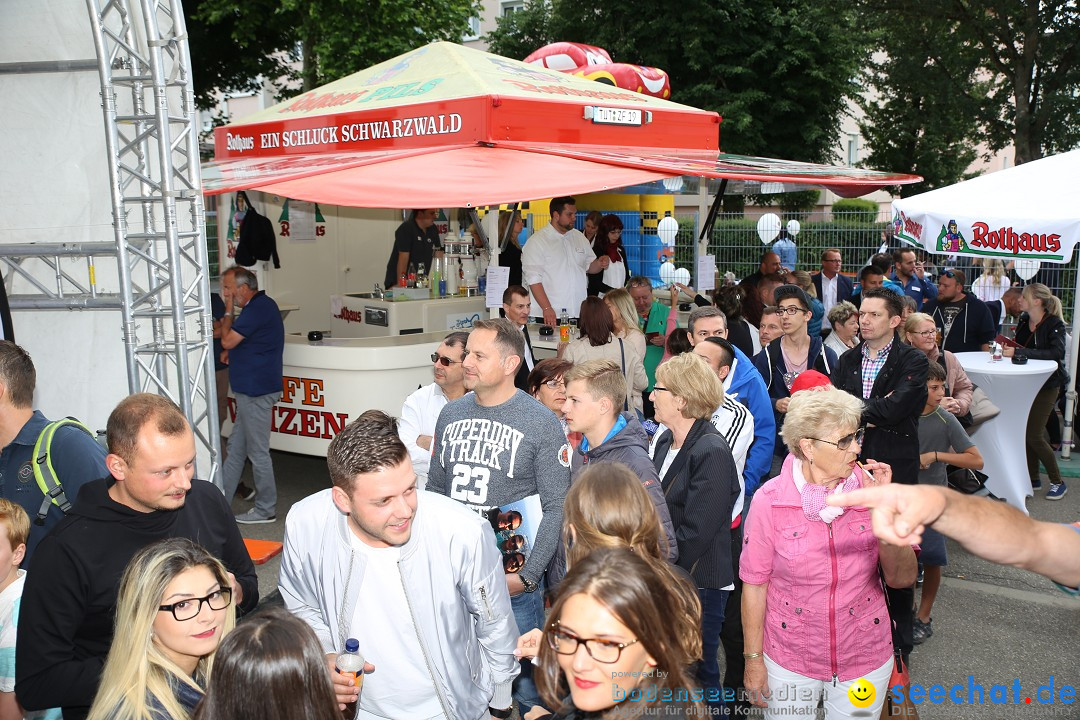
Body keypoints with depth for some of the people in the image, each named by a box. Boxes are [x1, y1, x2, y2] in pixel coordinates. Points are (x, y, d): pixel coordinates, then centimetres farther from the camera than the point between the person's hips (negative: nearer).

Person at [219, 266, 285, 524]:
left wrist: (228, 312, -6)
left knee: (258, 451, -1)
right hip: (251, 389, 11)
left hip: (256, 391, -11)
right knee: (236, 447, 16)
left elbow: (228, 341, -18)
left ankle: (266, 509, 9)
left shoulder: (258, 308, -18)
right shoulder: (262, 305, 14)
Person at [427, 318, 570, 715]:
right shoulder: (451, 414, 4)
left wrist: (528, 575, -15)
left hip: (513, 578, -4)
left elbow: (556, 507, -11)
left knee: (523, 674, 8)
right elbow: (434, 488, 12)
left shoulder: (541, 423, -11)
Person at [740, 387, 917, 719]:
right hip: (790, 661, -2)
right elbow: (755, 584, -8)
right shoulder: (769, 500, -16)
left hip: (866, 659, 2)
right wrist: (753, 658, -3)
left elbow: (903, 579, -11)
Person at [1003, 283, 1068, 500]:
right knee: (1025, 431, 7)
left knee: (1033, 435, -8)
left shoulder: (1055, 324, -15)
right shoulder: (1023, 320, 3)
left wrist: (1019, 351, -32)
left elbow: (1056, 353, -30)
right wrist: (1009, 346, -8)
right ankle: (1033, 479, 21)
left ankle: (1057, 482, 9)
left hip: (1047, 385, -6)